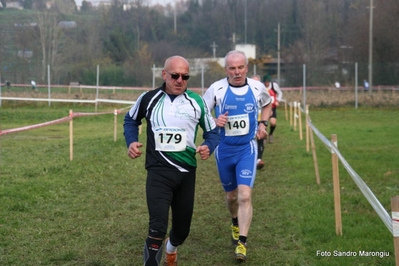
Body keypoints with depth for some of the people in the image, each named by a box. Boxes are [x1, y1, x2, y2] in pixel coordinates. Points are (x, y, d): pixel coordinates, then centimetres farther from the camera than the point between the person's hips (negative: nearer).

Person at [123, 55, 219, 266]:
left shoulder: (196, 101, 0)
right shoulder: (149, 99, -2)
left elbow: (212, 132, 10)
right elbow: (130, 120, 17)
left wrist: (208, 146, -12)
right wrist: (131, 142, 0)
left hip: (187, 172, 3)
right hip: (158, 172, -2)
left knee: (182, 229, 16)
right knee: (157, 228, -19)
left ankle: (171, 249, 50)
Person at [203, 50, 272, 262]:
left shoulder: (257, 87, -4)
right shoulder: (217, 89, -10)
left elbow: (267, 104, 18)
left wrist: (263, 124, 2)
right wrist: (214, 122, -22)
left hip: (247, 148, -1)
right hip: (224, 149, 1)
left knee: (244, 195, -16)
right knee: (231, 195, 16)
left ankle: (242, 243, -12)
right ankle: (235, 222, 48)